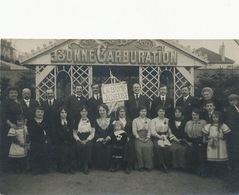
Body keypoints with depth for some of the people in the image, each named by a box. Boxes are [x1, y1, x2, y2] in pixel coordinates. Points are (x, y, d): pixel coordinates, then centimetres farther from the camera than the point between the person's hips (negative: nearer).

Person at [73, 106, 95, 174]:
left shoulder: (90, 121, 12)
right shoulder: (77, 121, 14)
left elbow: (92, 133, 7)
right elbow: (74, 133, 12)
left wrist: (86, 140, -8)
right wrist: (79, 140, -4)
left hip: (88, 139, -1)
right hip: (79, 139, 2)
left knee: (89, 145, -26)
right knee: (79, 146, -23)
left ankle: (86, 164, -19)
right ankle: (81, 163, -12)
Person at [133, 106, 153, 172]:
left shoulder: (149, 120, 20)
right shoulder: (135, 120, 13)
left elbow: (150, 130, 8)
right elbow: (134, 131, 3)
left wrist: (147, 137, -10)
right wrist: (139, 138, -11)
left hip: (147, 137, 1)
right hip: (138, 137, -1)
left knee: (149, 146, -30)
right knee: (139, 146, -31)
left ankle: (148, 166, -20)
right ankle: (141, 166, -18)